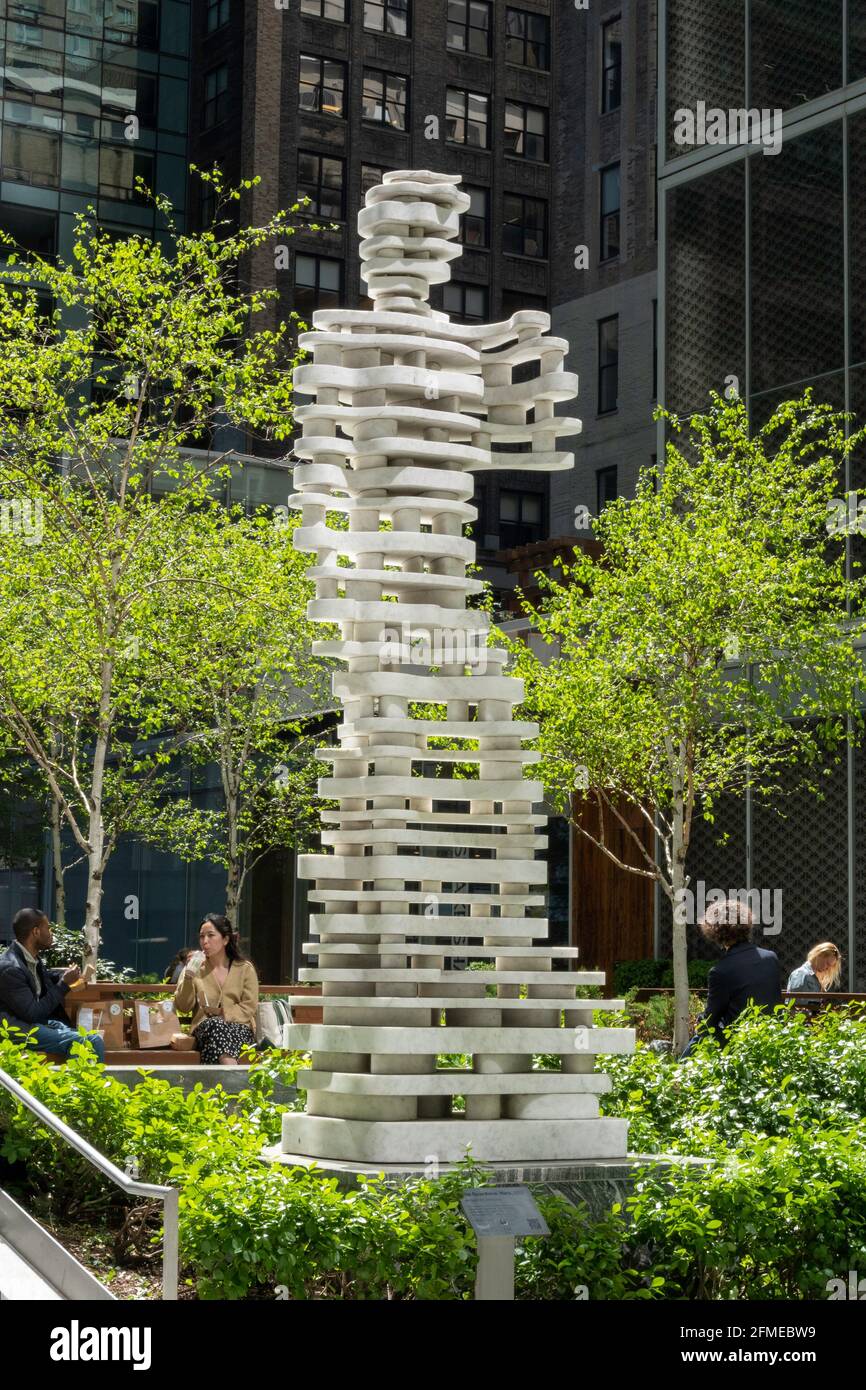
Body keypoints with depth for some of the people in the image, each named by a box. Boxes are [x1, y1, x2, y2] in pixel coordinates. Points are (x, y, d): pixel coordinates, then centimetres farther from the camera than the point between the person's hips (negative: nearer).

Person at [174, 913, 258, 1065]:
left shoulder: (245, 968, 15)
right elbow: (182, 1007, 8)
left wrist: (223, 1013, -9)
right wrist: (188, 977, -6)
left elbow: (249, 1007, 5)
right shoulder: (195, 968, 17)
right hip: (205, 1028, 1)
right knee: (215, 1024, -37)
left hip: (239, 1028, -1)